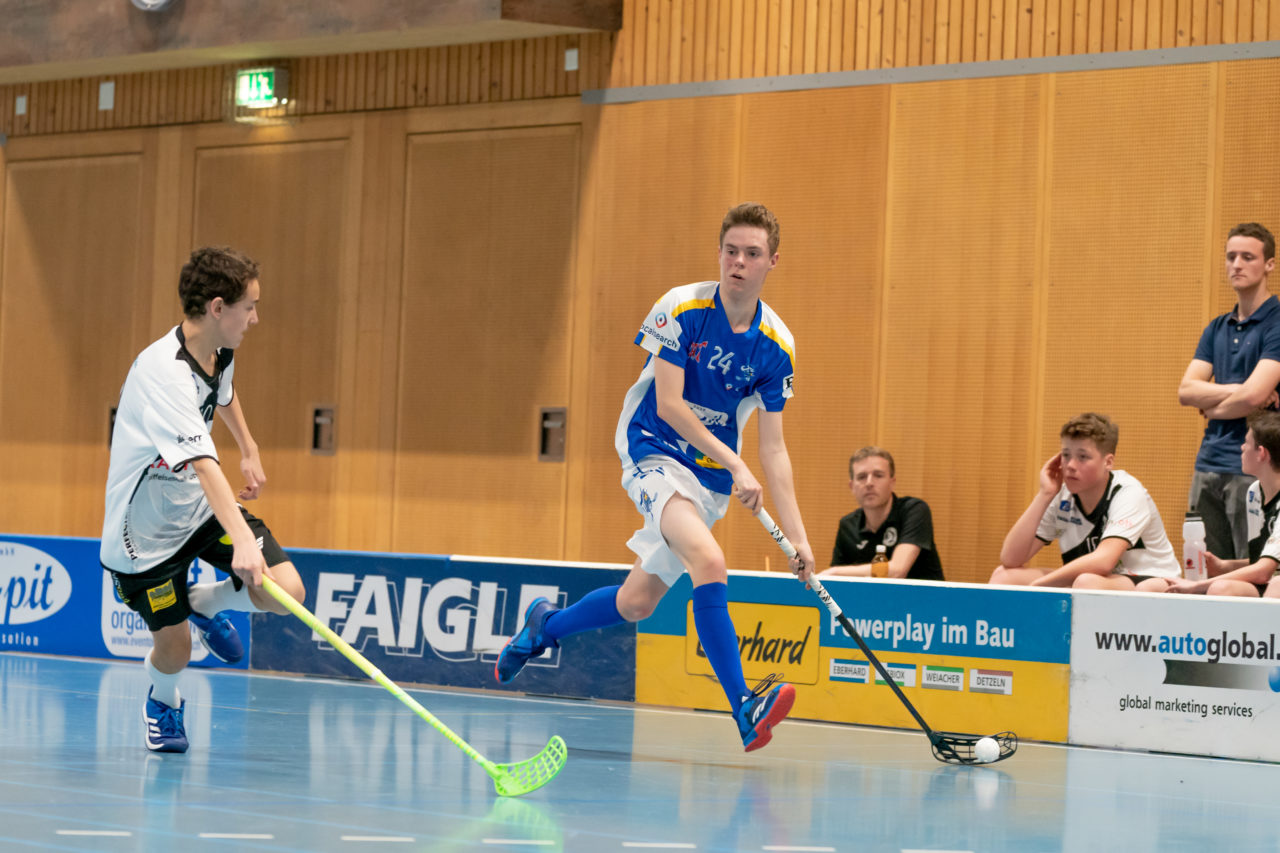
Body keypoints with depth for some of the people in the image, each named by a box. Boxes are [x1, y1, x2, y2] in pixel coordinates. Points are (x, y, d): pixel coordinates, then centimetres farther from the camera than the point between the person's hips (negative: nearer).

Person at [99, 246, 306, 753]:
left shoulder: (219, 352, -5)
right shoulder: (164, 373, -33)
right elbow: (202, 462, -46)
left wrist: (249, 451, 22)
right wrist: (241, 539, -56)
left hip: (202, 505, 7)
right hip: (146, 527, -7)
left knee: (286, 592, -12)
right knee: (174, 649, 2)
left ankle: (204, 603, 20)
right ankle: (163, 702, 39)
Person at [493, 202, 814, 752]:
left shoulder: (776, 346, -3)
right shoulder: (681, 309, -13)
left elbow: (772, 449, -1)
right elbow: (669, 404, -15)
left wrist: (797, 536, -7)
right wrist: (734, 464, -21)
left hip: (710, 479, 5)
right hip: (654, 454, -5)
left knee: (637, 602, 6)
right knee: (709, 561, -30)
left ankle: (547, 625, 37)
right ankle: (744, 707, -35)